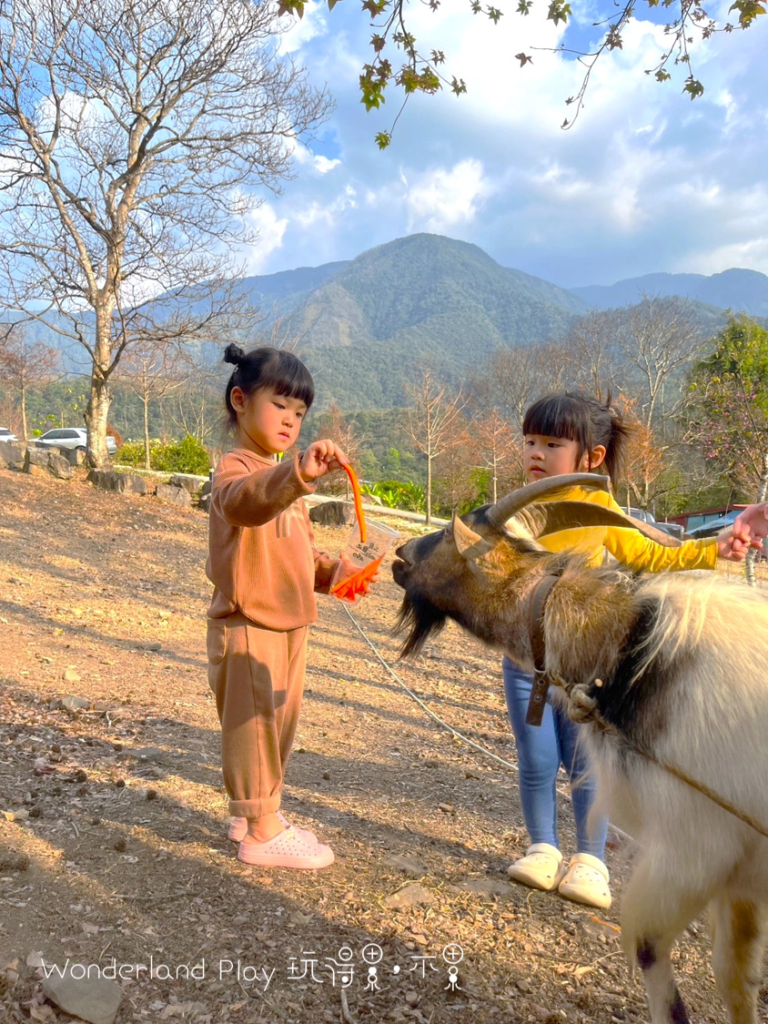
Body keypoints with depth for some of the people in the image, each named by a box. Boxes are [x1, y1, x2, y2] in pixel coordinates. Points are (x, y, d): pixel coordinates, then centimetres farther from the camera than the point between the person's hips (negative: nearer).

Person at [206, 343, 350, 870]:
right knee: (253, 724, 1)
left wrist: (333, 572, 4)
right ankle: (261, 832, 15)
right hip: (248, 625, -10)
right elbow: (246, 501, -40)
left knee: (280, 724, 19)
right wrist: (299, 472, -56)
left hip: (290, 624, 10)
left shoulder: (284, 479, 18)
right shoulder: (236, 469, -13)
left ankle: (253, 814, 36)